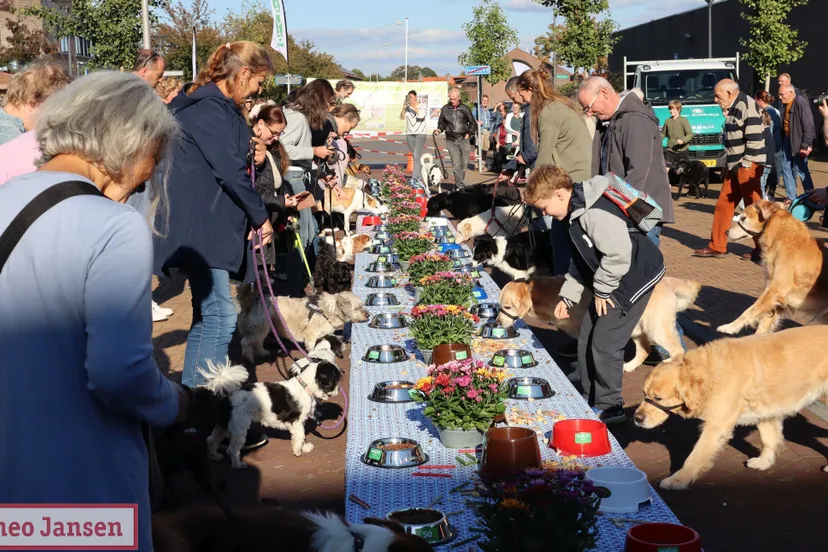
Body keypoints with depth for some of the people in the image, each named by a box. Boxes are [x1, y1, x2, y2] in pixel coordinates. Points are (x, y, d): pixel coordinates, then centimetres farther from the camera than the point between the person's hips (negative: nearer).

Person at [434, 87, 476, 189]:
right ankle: (460, 186, -7)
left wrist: (468, 133, 2)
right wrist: (439, 129, -2)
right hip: (451, 141, -1)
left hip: (463, 140, 1)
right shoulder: (445, 109, 4)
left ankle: (458, 183, 21)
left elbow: (473, 123, 13)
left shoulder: (465, 109, 2)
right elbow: (442, 123, 17)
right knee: (456, 164, -9)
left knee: (464, 164, 4)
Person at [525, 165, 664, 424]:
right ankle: (590, 396, 27)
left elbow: (618, 256, -31)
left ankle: (609, 407, 6)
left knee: (604, 342, -8)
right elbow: (581, 260, 18)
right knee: (587, 337, 13)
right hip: (611, 281, 10)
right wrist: (568, 295, 14)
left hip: (635, 276, -10)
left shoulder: (596, 213, -27)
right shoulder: (577, 212, 7)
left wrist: (602, 289, -17)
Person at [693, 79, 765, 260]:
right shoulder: (733, 108, 16)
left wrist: (745, 164, -17)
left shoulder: (747, 106, -14)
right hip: (736, 166, 10)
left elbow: (755, 137, -21)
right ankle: (716, 246, 18)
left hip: (748, 166, -10)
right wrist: (733, 163, 16)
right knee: (723, 204, 11)